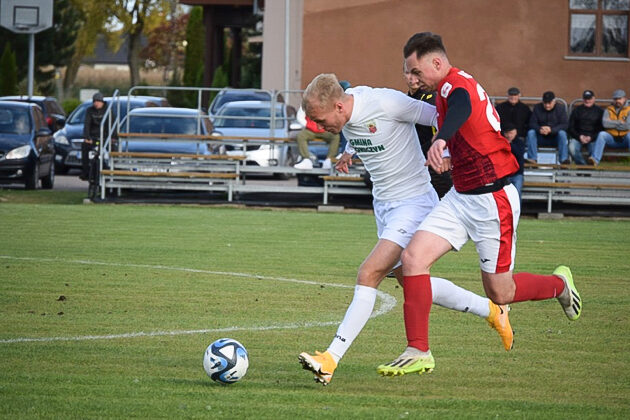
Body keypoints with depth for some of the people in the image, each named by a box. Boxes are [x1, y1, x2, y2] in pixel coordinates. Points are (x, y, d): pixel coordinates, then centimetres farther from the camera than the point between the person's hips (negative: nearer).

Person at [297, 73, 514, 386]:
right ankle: (491, 311, 34)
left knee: (368, 275, -19)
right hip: (383, 204, 9)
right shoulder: (345, 114, -3)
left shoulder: (386, 103, -26)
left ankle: (330, 359, -21)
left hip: (413, 202, -9)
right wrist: (350, 152, 5)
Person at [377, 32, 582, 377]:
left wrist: (440, 141, -68)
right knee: (413, 257, -9)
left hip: (493, 201, -9)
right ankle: (418, 352, -5)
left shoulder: (458, 87, -21)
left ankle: (559, 284, 32)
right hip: (460, 197, 9)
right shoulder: (446, 90, 9)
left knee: (500, 294, 2)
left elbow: (457, 113, -47)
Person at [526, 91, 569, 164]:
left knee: (562, 133, -32)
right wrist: (539, 129, -30)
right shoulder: (537, 108, 0)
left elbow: (565, 125, -13)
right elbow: (532, 123, -7)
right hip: (541, 138, 1)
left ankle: (564, 159, -32)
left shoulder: (561, 108, -4)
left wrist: (551, 130, -30)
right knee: (531, 132, -25)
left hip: (555, 138, -1)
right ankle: (532, 158, -30)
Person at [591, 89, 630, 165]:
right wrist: (619, 123, -7)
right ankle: (595, 160, -38)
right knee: (602, 134, -27)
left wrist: (612, 124, -3)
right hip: (612, 139, 2)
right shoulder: (609, 110, 12)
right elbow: (605, 123, -6)